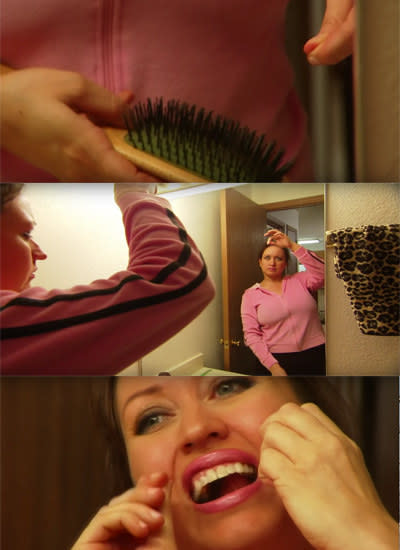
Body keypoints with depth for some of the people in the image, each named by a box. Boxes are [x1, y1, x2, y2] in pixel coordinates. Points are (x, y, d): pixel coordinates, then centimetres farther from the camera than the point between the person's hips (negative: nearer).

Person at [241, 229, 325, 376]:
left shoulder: (299, 281, 5)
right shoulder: (250, 295, 0)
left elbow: (322, 273, -15)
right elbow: (251, 334, -6)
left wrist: (292, 246, -15)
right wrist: (273, 366, -14)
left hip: (315, 357, 2)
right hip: (276, 360, -1)